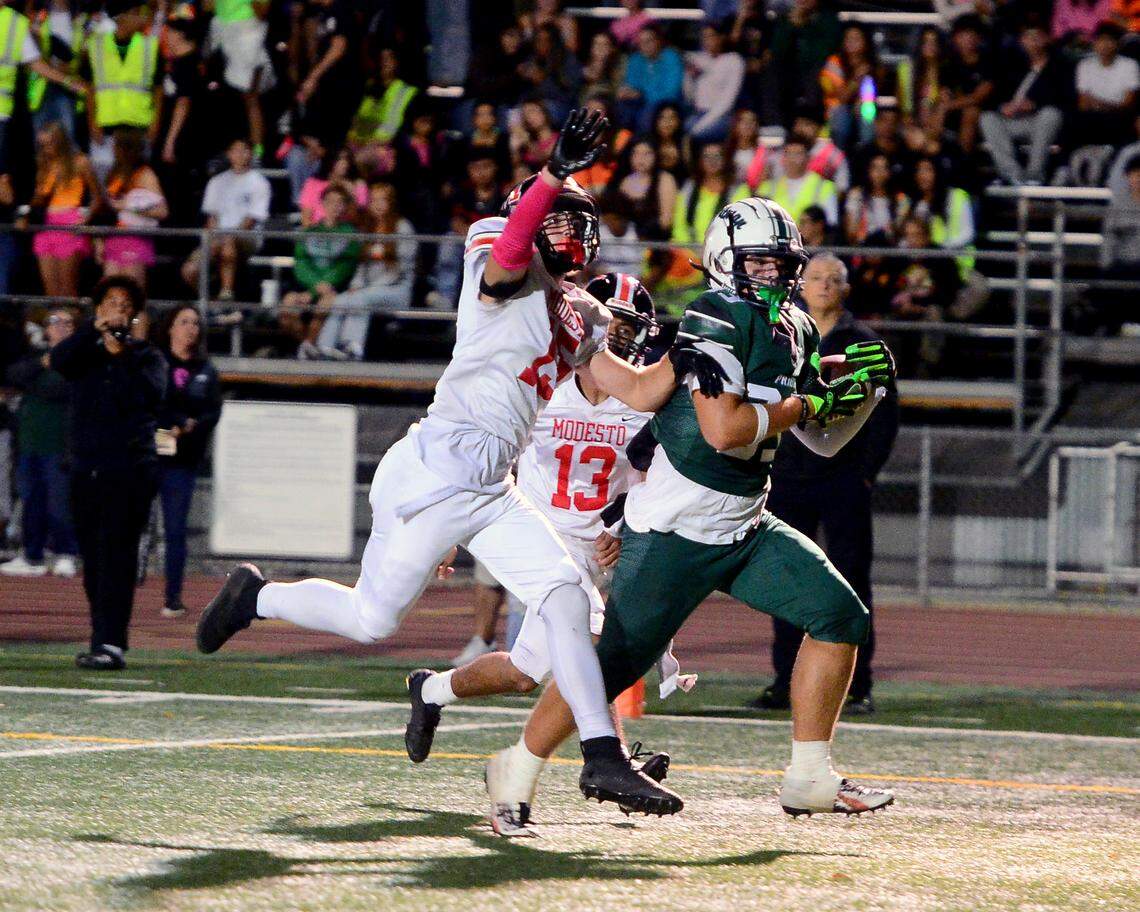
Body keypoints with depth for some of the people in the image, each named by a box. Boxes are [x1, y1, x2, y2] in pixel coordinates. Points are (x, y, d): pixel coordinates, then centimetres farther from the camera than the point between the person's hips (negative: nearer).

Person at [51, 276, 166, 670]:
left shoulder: (147, 357, 7)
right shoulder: (85, 353, 13)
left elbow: (153, 393, -11)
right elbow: (59, 361, -9)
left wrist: (126, 352, -12)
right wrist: (95, 329, -15)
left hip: (130, 471, -4)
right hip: (86, 469, 4)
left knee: (117, 556, -13)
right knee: (93, 559, 5)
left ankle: (111, 643, -19)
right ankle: (103, 641, 14)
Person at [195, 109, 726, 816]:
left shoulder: (580, 319, 17)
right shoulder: (510, 273, -7)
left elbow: (637, 392, 14)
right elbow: (513, 241, -32)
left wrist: (678, 365, -7)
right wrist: (557, 173, -46)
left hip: (493, 492, 8)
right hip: (436, 472, -8)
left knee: (568, 601, -5)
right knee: (372, 618, 0)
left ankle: (604, 758, -3)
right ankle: (256, 597, 26)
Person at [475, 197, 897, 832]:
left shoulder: (795, 332, 10)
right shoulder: (714, 325, -17)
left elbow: (824, 441, 17)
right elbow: (724, 430, -28)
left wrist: (866, 390, 0)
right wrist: (811, 400, -18)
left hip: (745, 528, 8)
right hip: (675, 533, -8)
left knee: (842, 618, -1)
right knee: (616, 663, -7)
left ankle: (810, 779, 5)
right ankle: (517, 772, 12)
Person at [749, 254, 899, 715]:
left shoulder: (863, 344, 4)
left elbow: (885, 414, 3)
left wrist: (866, 473, -5)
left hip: (844, 482, -3)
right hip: (788, 482, 3)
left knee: (851, 583, -3)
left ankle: (857, 688, -2)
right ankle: (785, 683, 9)